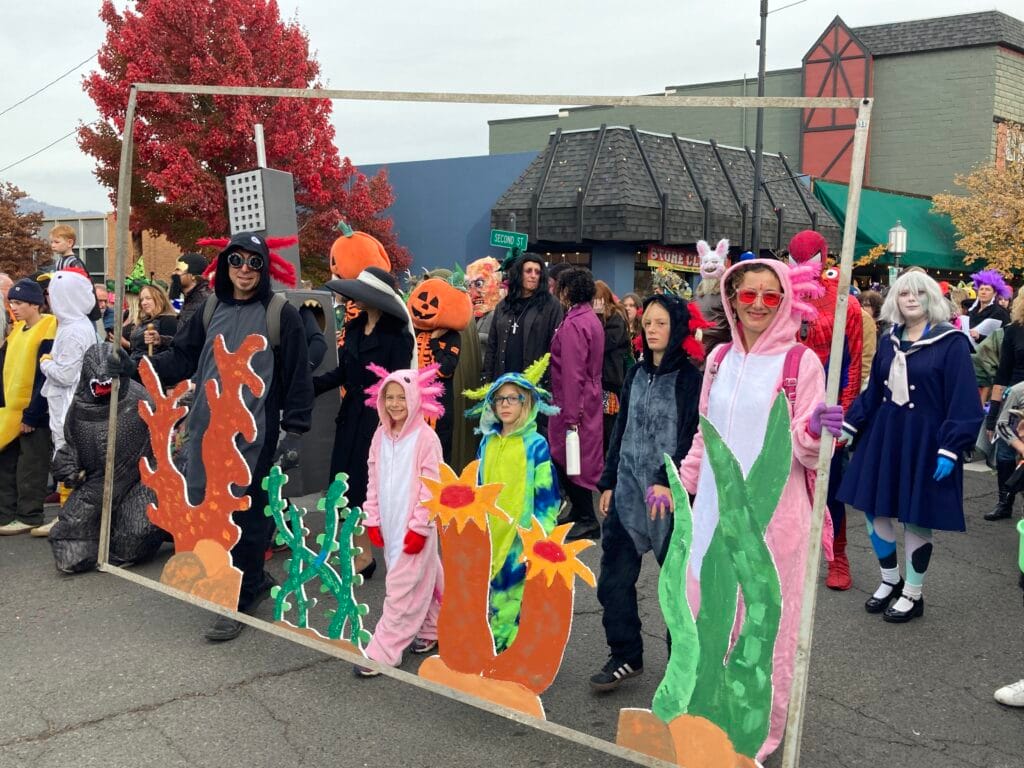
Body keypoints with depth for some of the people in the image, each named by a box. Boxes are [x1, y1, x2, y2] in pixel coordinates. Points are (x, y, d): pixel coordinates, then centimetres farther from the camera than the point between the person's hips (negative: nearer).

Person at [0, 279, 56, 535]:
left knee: (30, 468, 0)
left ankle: (29, 517, 9)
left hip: (33, 413, -9)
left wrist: (32, 414, -18)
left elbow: (44, 377, -17)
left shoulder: (47, 331, -13)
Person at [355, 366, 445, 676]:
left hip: (414, 528, -6)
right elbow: (374, 481, 10)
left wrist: (419, 528, -14)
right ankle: (432, 630, 35)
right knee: (422, 580, 19)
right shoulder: (381, 435, 5)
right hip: (389, 524, 6)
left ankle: (382, 653, 0)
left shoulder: (425, 438, -13)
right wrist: (372, 520, 8)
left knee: (401, 589, -4)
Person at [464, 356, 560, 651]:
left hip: (521, 537, -5)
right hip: (489, 535, 5)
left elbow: (546, 497, -7)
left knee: (517, 591, -3)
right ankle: (494, 646, 23)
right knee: (491, 592, 10)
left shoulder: (536, 445, -7)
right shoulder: (487, 443, 9)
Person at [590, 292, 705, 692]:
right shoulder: (636, 374, 10)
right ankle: (625, 656, 21)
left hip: (671, 494, -5)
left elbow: (692, 438, -12)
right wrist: (608, 482, 12)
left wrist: (668, 483, -19)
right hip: (627, 490, 6)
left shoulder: (691, 379, -7)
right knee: (614, 579, 7)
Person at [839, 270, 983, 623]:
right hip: (883, 436, 6)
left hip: (924, 442, -6)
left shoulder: (951, 342, -10)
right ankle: (890, 581, 30)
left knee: (916, 518, 3)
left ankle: (913, 595, 21)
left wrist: (951, 449, -19)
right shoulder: (891, 341, 8)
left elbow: (963, 402, -14)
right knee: (875, 509, 9)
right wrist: (851, 424, 8)